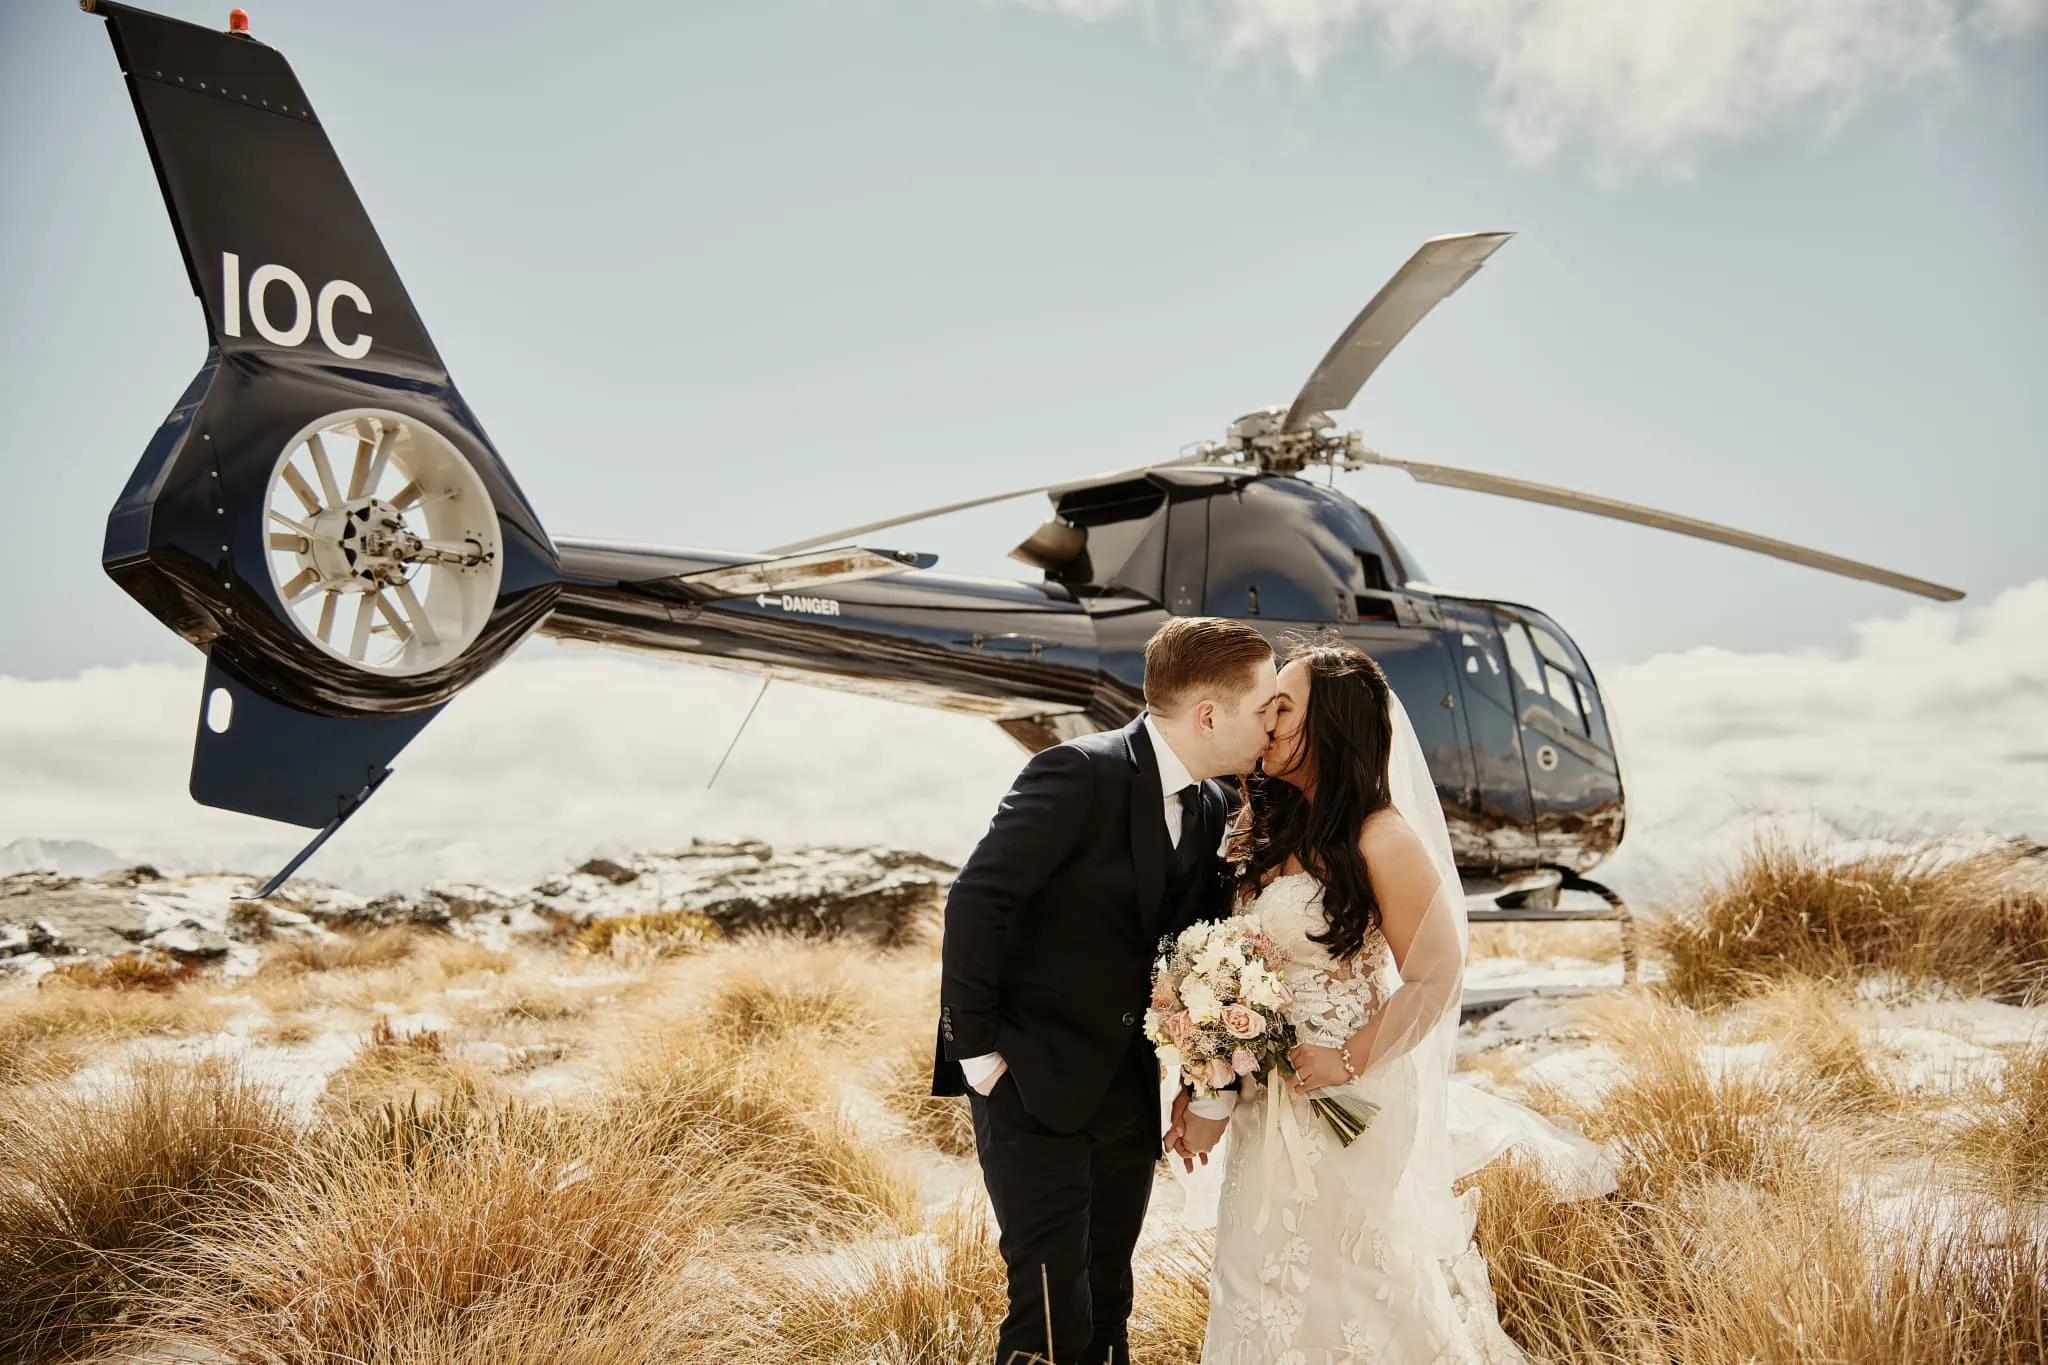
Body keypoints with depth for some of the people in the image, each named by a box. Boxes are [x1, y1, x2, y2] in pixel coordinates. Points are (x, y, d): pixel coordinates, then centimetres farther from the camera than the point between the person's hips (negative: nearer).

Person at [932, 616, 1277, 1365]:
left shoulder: (1213, 812, 4)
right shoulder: (1078, 772, -19)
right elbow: (976, 901, -21)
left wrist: (1211, 1089, 9)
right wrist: (978, 1051, -17)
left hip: (1128, 1091, 7)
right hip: (1031, 1086, -7)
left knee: (1107, 1303, 17)